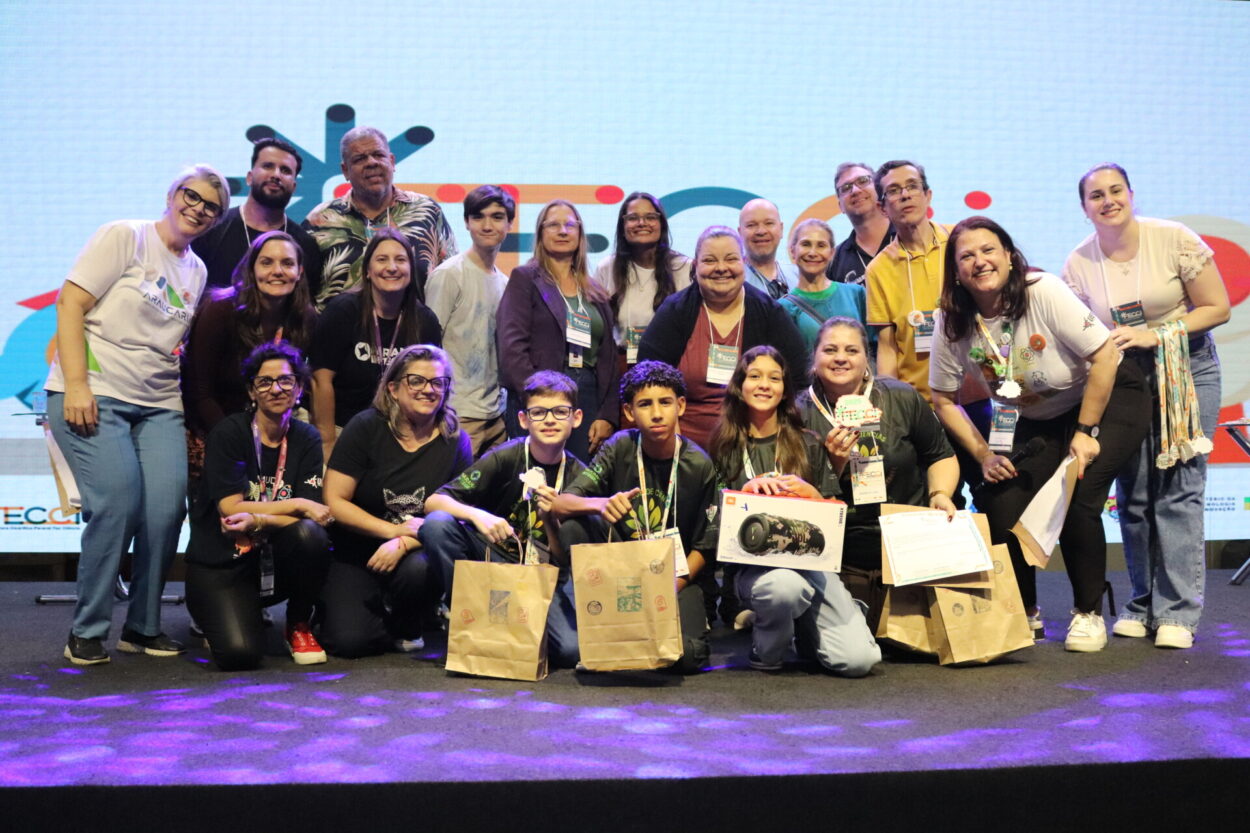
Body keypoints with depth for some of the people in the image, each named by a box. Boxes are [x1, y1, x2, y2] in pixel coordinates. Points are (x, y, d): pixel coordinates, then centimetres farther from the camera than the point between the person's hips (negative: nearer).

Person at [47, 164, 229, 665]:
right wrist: (76, 386, -17)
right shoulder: (125, 237, -1)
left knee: (166, 508, -11)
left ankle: (143, 627, 6)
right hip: (92, 396, -5)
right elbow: (70, 304, -8)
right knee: (116, 503, -19)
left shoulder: (197, 271, 17)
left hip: (158, 406, 6)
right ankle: (87, 632, -3)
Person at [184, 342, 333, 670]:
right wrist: (298, 505, -16)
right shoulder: (228, 433, -8)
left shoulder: (306, 439, 1)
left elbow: (312, 516, -8)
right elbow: (230, 508, -15)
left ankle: (299, 626, -4)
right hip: (220, 562, -3)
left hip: (274, 562, 3)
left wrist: (256, 521, -25)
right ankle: (217, 614, 12)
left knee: (311, 535, -32)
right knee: (239, 654, -27)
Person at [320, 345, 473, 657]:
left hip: (417, 552, 1)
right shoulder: (366, 428, -6)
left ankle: (406, 627, 0)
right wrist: (394, 529, -16)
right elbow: (334, 501, -9)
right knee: (348, 641, -21)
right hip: (355, 556, -1)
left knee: (419, 569, -35)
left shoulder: (455, 441, -2)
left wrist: (403, 544, -22)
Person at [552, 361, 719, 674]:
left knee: (686, 656, -29)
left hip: (678, 574, -2)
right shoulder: (621, 447, -8)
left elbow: (704, 548, -5)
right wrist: (600, 504, -36)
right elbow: (559, 504, -14)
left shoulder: (698, 466, -10)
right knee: (574, 526, -26)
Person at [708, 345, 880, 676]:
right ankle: (766, 649, -6)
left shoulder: (808, 444, 11)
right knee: (784, 585, -40)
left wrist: (809, 492, -9)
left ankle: (804, 629, 16)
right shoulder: (726, 446, 9)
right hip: (751, 561, -1)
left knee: (860, 658, -18)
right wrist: (750, 488, -11)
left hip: (808, 558, 2)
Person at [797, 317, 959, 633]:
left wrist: (939, 494, -7)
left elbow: (941, 456, 11)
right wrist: (833, 462, -20)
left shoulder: (902, 399, -2)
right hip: (844, 563, -1)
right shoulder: (800, 414, -5)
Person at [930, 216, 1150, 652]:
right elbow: (944, 401, -3)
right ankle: (1025, 612, 14)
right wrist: (984, 456, -11)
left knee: (1076, 497, -23)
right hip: (1035, 422, 4)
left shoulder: (1044, 293, -25)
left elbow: (1105, 356, -22)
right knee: (1000, 506, -12)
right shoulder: (953, 325, -13)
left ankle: (1088, 613, 0)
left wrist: (1085, 432, -21)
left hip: (1108, 397, -4)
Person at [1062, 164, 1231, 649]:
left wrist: (1155, 334, -19)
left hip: (1185, 370, -3)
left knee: (1178, 489, -9)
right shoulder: (1079, 263, -2)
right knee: (1133, 493, 1)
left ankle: (1178, 612, -6)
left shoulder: (1174, 240, -10)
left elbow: (1217, 308, -9)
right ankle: (1143, 605, 12)